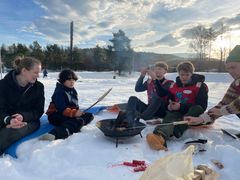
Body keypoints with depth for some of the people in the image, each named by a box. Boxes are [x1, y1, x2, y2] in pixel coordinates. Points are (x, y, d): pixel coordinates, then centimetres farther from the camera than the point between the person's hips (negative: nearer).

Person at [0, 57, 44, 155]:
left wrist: (23, 116, -22)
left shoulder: (38, 87, -2)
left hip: (29, 121, -1)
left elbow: (39, 111, -1)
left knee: (9, 132, -33)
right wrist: (8, 119, -30)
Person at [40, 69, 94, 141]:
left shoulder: (73, 91, 16)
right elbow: (61, 109, -23)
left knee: (89, 116, -4)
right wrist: (74, 113, -35)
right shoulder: (59, 92, -11)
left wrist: (78, 112, -1)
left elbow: (75, 105, 20)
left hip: (71, 115, 9)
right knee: (78, 121, -38)